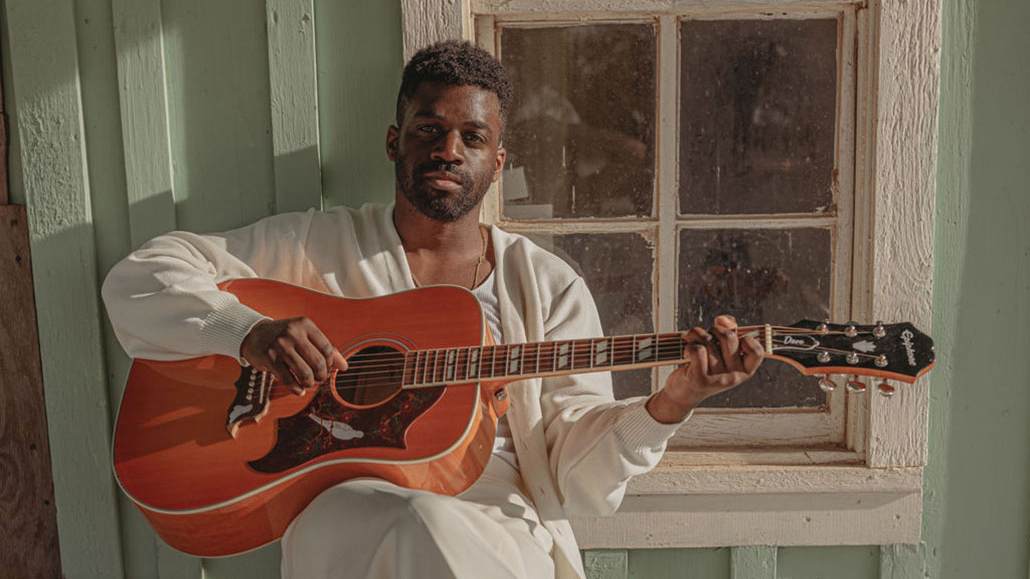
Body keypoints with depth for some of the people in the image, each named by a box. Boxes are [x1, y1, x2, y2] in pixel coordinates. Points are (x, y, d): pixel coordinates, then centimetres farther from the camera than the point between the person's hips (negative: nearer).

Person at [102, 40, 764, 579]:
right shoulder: (318, 244, 7)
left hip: (498, 524, 1)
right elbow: (136, 279, 4)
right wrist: (252, 330, -14)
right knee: (426, 524, -35)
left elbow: (580, 478, 4)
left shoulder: (548, 287, 9)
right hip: (343, 505, 0)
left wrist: (671, 402, -15)